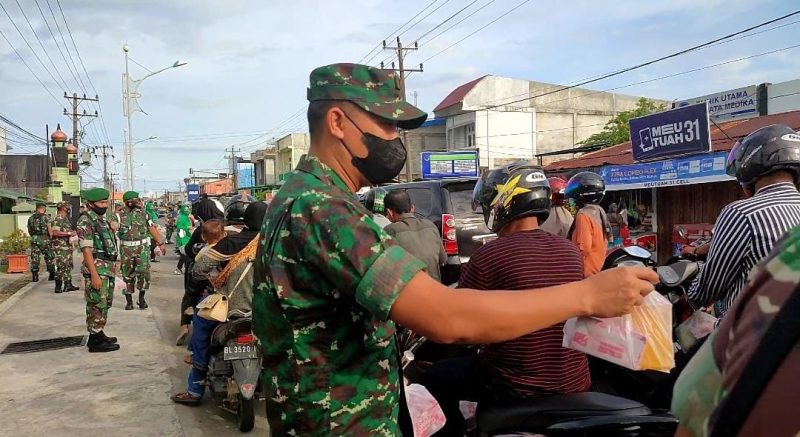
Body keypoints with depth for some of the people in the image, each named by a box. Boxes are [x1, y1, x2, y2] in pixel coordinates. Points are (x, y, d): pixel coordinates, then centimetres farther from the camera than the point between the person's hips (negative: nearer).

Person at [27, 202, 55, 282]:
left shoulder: (30, 218, 8)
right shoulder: (45, 217, -6)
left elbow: (29, 231, 12)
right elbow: (50, 229, -9)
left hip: (34, 239, 3)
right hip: (44, 239, -3)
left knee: (35, 258, 4)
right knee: (49, 257, 8)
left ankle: (34, 277, 0)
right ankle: (52, 275, 14)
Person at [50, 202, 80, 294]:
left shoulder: (66, 219, 17)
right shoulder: (57, 219, -15)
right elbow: (55, 232, -26)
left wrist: (73, 232, 14)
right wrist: (69, 233, -24)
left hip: (67, 246, 10)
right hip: (61, 247, -10)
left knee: (68, 266, 13)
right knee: (61, 267, -8)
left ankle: (68, 285, 20)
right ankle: (58, 287, -3)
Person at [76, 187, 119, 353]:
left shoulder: (102, 219, 15)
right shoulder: (85, 221, -13)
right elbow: (87, 250, -18)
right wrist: (94, 275, -23)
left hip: (108, 268, 9)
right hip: (97, 269, -9)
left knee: (104, 303, 16)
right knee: (97, 305, -4)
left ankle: (99, 335, 26)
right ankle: (95, 341, 2)